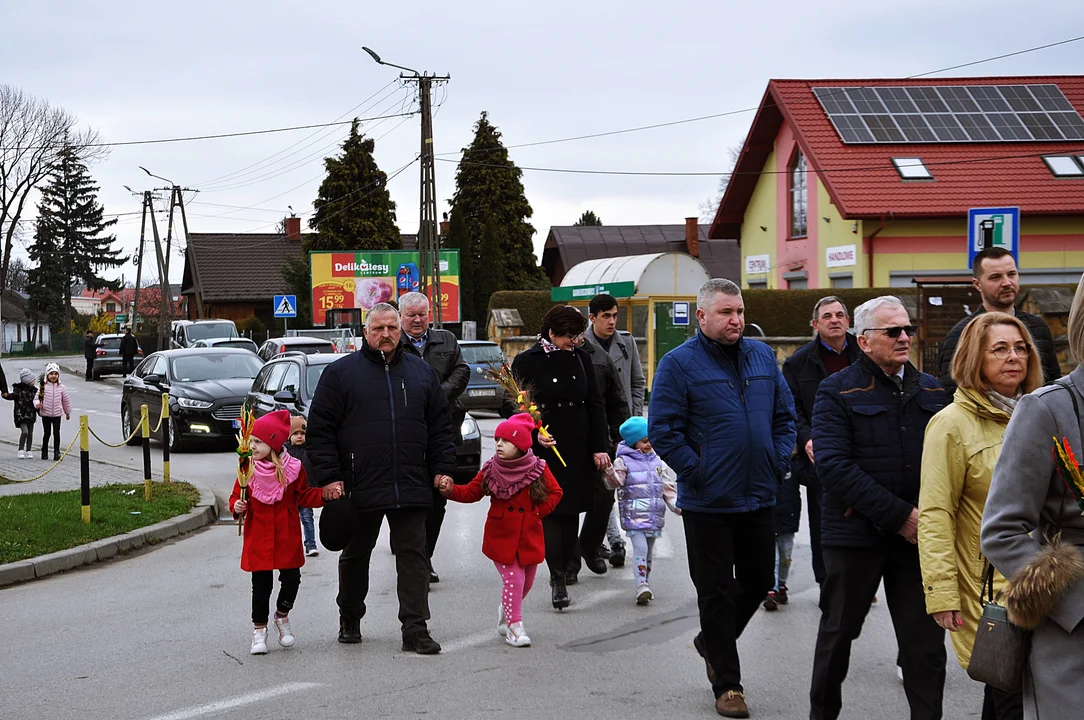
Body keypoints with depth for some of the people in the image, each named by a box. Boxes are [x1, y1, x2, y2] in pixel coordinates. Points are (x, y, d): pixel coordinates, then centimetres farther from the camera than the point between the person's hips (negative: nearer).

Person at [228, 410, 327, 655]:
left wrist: (325, 494, -9)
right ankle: (259, 629, 15)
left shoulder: (293, 468, -4)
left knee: (291, 580, 0)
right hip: (258, 539, 0)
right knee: (261, 584, 1)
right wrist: (237, 507, -16)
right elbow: (237, 495, 5)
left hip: (287, 539, 0)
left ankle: (282, 616, 28)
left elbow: (304, 496, 5)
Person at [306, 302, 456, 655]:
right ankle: (349, 619, 31)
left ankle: (415, 629, -1)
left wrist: (443, 469, 5)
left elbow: (440, 427, 15)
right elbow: (320, 430, -2)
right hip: (360, 487, -2)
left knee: (413, 555, -2)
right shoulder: (340, 372, 1)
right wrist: (329, 477, -8)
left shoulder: (421, 372, 11)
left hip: (411, 488, 2)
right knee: (355, 556, 13)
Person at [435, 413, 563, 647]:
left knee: (526, 582, 15)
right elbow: (470, 493, 0)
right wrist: (451, 490, -16)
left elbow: (555, 492, 5)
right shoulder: (490, 470, -5)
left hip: (530, 537, 2)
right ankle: (514, 625, 3)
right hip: (501, 537, -2)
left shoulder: (538, 469, -7)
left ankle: (505, 612, 41)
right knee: (513, 580, -9)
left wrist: (540, 511, -5)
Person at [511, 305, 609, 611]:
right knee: (550, 510, -8)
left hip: (578, 449, 4)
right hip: (544, 450, -4)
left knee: (571, 511, 6)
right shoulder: (527, 362, -3)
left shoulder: (580, 358, 8)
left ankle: (562, 572, 15)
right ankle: (557, 578, -9)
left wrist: (599, 447, 2)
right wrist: (534, 433, -16)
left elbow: (595, 404, 9)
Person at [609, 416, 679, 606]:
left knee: (649, 551, 12)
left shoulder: (657, 462, 12)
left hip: (654, 514, 5)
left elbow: (668, 488, 13)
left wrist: (677, 506, 3)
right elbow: (615, 481, -15)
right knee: (640, 549, -15)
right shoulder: (623, 461, -2)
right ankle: (642, 587, -18)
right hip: (634, 514, -5)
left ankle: (645, 585, 23)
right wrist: (608, 472, -35)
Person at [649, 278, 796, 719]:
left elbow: (784, 415, 15)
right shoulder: (679, 364, -9)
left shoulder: (762, 356, 7)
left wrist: (778, 464, 4)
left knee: (758, 582, 15)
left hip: (759, 499, 5)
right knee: (717, 593, 3)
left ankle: (712, 643, 40)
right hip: (708, 502, -5)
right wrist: (697, 473, -14)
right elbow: (662, 431, -11)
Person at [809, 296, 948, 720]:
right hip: (856, 534, -3)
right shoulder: (838, 392, -6)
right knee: (839, 630, 11)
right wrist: (899, 515, -19)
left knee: (926, 640, 3)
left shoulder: (930, 391, 10)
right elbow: (833, 466, -16)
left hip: (918, 534, 3)